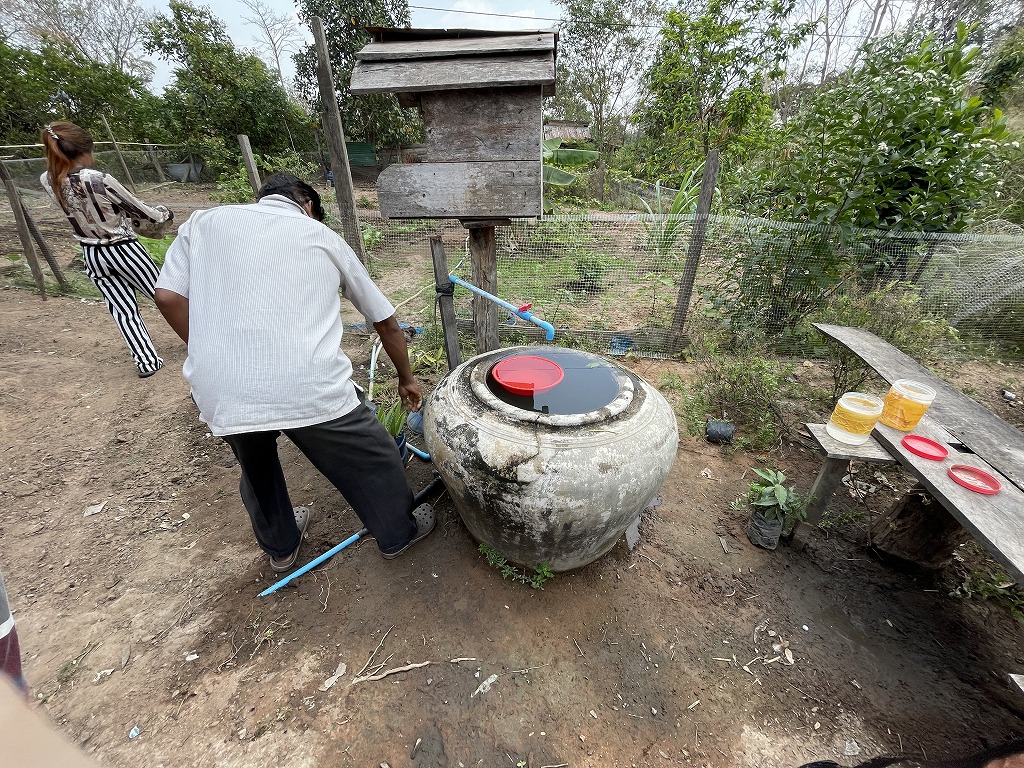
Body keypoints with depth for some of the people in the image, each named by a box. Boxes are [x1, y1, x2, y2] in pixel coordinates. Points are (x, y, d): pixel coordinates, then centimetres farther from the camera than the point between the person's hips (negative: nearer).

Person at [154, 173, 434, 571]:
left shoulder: (203, 221, 19)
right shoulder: (323, 235, 17)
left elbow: (169, 296, 7)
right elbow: (386, 321, 20)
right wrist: (406, 378, 32)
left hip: (219, 391, 4)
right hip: (308, 387, -3)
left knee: (256, 468, 32)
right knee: (373, 461, 21)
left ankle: (281, 546, 53)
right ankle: (398, 533, 42)